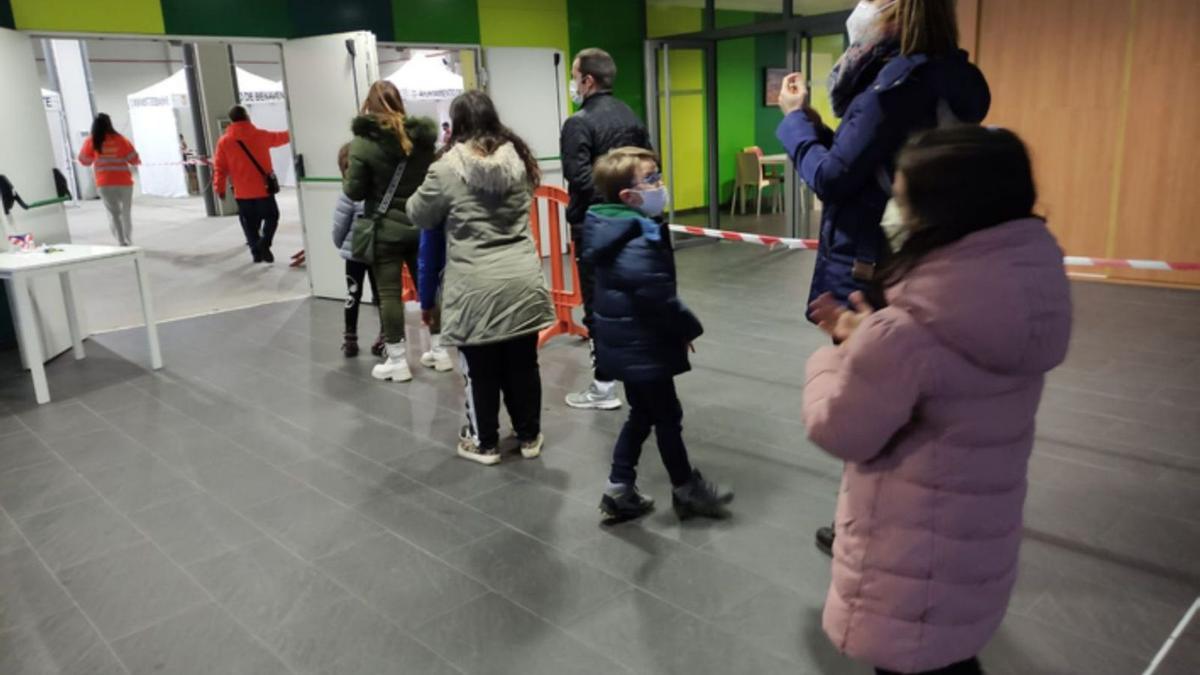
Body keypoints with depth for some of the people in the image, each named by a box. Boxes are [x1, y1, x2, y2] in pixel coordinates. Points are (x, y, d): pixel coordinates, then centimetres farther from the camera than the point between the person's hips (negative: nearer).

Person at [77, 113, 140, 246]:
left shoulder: (91, 142, -2)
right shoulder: (120, 139, -5)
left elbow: (84, 161, 9)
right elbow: (134, 159, -1)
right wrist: (138, 161, 20)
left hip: (104, 184, 0)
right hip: (124, 182, 0)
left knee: (113, 214, 6)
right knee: (126, 213, 12)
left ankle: (122, 243, -6)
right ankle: (128, 242, 14)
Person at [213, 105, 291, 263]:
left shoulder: (224, 141, -1)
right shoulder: (260, 135, 0)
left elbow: (220, 167, -2)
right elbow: (279, 137, 20)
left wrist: (219, 187, 5)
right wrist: (292, 133, 39)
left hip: (242, 192, 1)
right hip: (263, 188, -1)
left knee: (250, 224, 12)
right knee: (271, 217, 12)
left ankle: (256, 251, 11)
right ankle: (263, 244, -9)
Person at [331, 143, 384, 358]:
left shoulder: (350, 193, -15)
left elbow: (340, 225, -9)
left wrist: (340, 244, 9)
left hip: (354, 252, -3)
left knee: (353, 294, 10)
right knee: (380, 294, 12)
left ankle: (350, 339, 17)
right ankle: (384, 338, 16)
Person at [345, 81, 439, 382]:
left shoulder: (363, 142, -11)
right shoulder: (422, 136, 1)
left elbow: (354, 191, -8)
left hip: (385, 229, -4)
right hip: (421, 225, 4)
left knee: (390, 293, 3)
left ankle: (398, 361, 7)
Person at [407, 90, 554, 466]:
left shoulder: (447, 168, -9)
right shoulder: (518, 159, 5)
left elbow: (419, 216, 4)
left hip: (477, 288, -4)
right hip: (522, 282, 4)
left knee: (481, 371, 10)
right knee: (523, 364, 14)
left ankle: (484, 442, 24)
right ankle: (530, 437, 27)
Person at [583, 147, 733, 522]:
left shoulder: (614, 231, 7)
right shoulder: (638, 243, -26)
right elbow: (659, 299, -27)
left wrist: (679, 327, 16)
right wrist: (689, 328, -9)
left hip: (627, 343, 10)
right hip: (642, 346, -9)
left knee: (642, 415, 19)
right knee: (668, 417, 8)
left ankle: (619, 492, 26)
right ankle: (686, 491, 27)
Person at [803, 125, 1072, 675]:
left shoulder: (903, 335, -32)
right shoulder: (1031, 288, -6)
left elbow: (840, 431, -17)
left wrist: (831, 358, 0)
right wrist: (863, 341, 5)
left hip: (910, 562, -6)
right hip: (980, 539, 7)